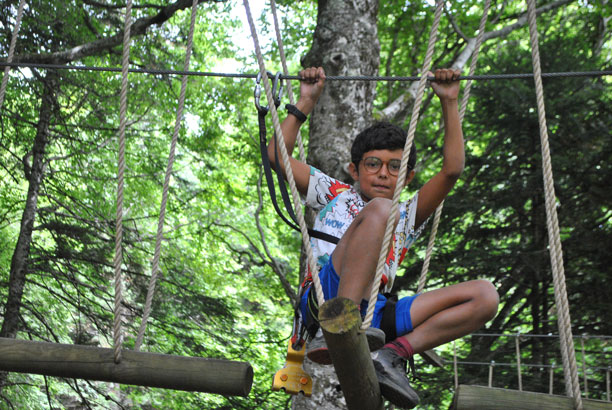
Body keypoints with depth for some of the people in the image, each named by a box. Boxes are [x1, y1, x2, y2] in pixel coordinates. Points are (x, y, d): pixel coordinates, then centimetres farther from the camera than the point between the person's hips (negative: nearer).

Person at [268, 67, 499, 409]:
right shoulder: (335, 195, 27)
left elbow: (452, 170, 17)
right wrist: (306, 102, 17)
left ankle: (394, 353, -28)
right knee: (377, 209, -27)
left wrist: (449, 104, 16)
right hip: (325, 295, -3)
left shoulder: (407, 217, 29)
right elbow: (278, 155, 19)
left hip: (373, 311, 3)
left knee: (485, 296, -10)